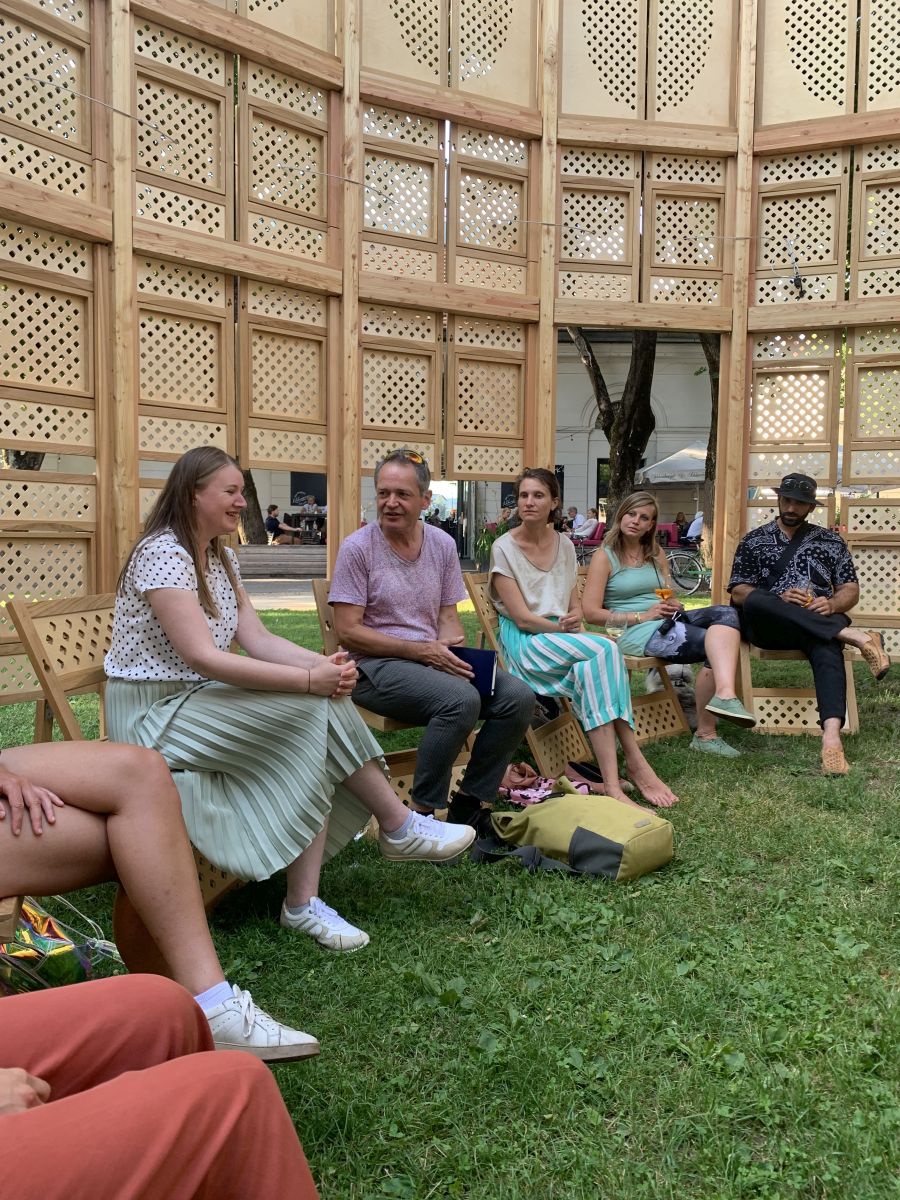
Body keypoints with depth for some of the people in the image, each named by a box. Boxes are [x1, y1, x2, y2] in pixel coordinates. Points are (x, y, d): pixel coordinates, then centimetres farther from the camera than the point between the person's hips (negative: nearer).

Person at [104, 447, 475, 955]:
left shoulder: (221, 557, 12)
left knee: (323, 704, -17)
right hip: (154, 714, -8)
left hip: (202, 698, 8)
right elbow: (202, 656, -27)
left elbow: (257, 639, 4)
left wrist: (325, 664, -16)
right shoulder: (163, 553, -17)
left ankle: (305, 901, -18)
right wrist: (308, 679, -30)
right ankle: (400, 827, -6)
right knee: (316, 709, -22)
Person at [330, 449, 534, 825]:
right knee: (461, 699, -32)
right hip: (377, 665, -6)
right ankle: (420, 811, -16)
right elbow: (348, 631, -11)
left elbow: (448, 617, 12)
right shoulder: (357, 547, -6)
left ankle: (469, 804, -1)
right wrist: (422, 650, -17)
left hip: (434, 658, 6)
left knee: (519, 697, -15)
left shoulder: (442, 544, 9)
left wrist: (456, 653, -12)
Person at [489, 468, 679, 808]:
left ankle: (612, 782, -36)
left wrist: (574, 620, -9)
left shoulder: (564, 546, 12)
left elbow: (575, 608, 13)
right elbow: (522, 617, -10)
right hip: (524, 643, -4)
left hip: (563, 639, 5)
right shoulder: (504, 548, -5)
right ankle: (635, 762, -28)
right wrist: (564, 628, -12)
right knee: (605, 650, -30)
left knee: (589, 670, -33)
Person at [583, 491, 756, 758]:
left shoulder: (657, 554, 21)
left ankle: (724, 695, -43)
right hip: (635, 633, -6)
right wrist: (641, 616, -13)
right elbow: (591, 612, -7)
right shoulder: (604, 558, 2)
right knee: (716, 646, -26)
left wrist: (673, 606, -5)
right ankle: (705, 734, -29)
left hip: (669, 621, 6)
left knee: (725, 613, -24)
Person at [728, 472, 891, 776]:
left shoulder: (831, 541, 20)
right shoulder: (754, 540, 15)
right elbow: (738, 593, 6)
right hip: (770, 626, 0)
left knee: (827, 647, -37)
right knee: (755, 601, -37)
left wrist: (832, 604, -11)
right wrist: (779, 600, -13)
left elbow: (850, 590, 14)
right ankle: (854, 636, -36)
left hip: (820, 623, 0)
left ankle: (831, 736, -57)